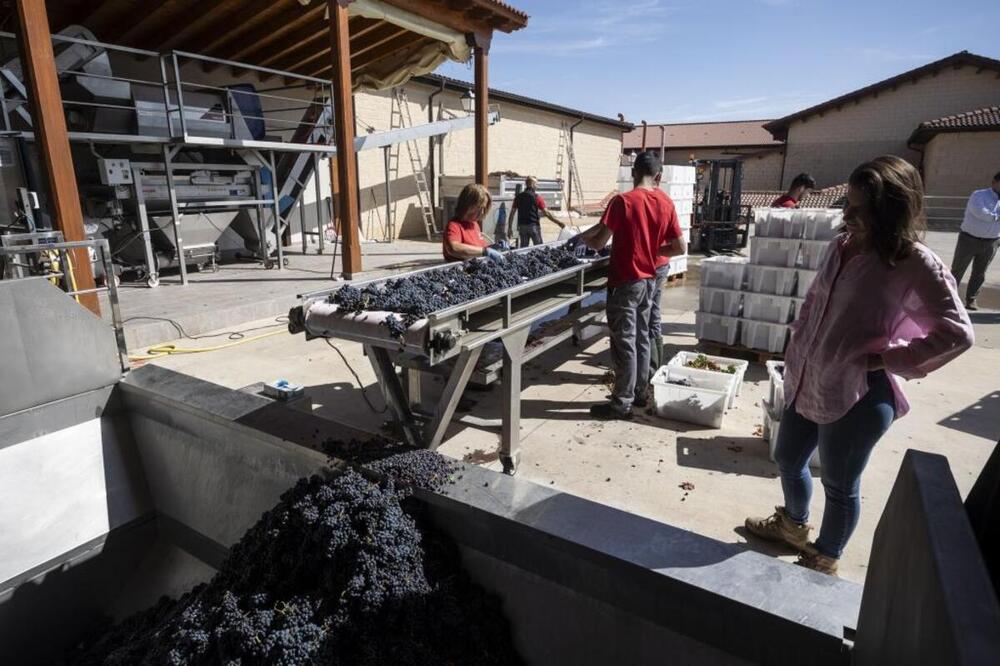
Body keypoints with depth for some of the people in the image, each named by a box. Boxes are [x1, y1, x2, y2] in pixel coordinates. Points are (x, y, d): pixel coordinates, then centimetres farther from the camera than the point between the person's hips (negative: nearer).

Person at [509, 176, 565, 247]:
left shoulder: (518, 196, 6)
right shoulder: (537, 197, -7)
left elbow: (512, 213, 5)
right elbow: (546, 213, -10)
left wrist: (510, 227, 9)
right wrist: (559, 222, -5)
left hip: (522, 226, 4)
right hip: (534, 226, -4)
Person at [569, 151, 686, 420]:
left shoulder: (623, 201, -15)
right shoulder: (666, 203, 3)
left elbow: (599, 243, -15)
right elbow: (681, 247, 4)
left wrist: (581, 237, 5)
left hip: (625, 281, -6)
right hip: (648, 279, 6)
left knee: (624, 343, 0)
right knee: (641, 337, 18)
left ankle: (622, 403, 8)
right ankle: (640, 391, 29)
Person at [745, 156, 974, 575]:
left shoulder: (917, 265, -16)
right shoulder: (841, 247, 3)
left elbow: (956, 334, -15)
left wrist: (886, 359, -16)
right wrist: (795, 355, 11)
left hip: (857, 396, -7)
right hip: (805, 381, 7)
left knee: (839, 486, 12)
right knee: (787, 460, 23)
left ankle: (824, 560, 38)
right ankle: (793, 524, 52)